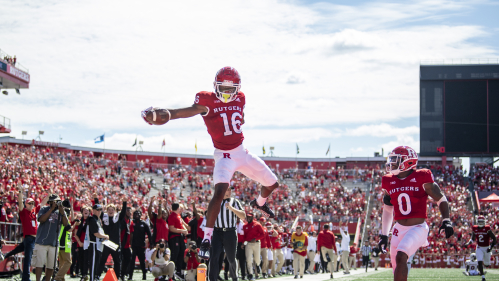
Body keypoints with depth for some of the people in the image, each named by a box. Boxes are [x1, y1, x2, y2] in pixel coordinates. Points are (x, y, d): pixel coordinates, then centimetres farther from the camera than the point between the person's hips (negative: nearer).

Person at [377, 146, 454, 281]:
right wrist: (384, 235, 21)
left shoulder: (421, 178, -7)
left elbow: (441, 199, -1)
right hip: (399, 229, 5)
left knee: (401, 256, -28)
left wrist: (446, 220, -15)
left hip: (418, 229, -5)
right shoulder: (389, 182, 9)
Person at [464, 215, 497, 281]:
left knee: (487, 264, 13)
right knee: (480, 262, -15)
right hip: (479, 248, 2)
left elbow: (494, 239, -13)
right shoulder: (475, 229, -3)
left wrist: (491, 248, -23)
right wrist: (468, 243, -3)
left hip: (486, 248, -2)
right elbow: (473, 238, 14)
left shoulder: (487, 229, -16)